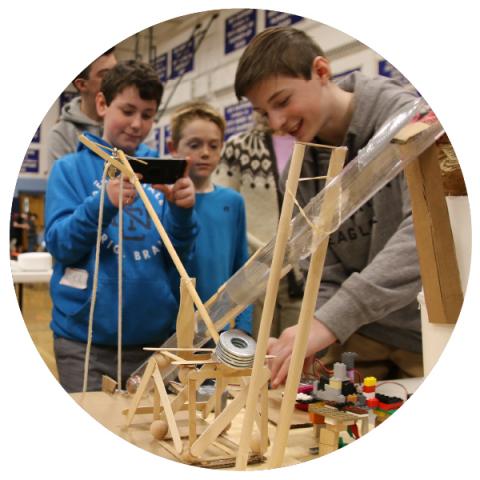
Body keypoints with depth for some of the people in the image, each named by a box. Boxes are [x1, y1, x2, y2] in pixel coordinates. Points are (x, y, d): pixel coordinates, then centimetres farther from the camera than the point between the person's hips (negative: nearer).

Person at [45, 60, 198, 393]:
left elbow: (179, 256, 2)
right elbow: (59, 244, -9)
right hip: (85, 339, -2)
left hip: (156, 334, 2)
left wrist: (182, 211, -19)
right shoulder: (71, 168, 1)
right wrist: (102, 204, -25)